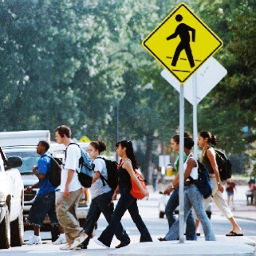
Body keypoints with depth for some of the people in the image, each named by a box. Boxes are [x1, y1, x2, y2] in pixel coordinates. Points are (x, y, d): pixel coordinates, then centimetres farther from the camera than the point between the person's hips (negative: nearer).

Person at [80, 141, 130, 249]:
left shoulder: (99, 161, -11)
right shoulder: (94, 162, 19)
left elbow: (97, 174, -28)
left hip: (103, 194, -10)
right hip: (96, 196, 10)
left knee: (111, 218, -4)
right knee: (90, 219, 5)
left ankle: (124, 239, 4)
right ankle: (83, 242, 5)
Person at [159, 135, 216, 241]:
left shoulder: (191, 160, -14)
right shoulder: (185, 159, 14)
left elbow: (185, 177, -18)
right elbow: (179, 175, 19)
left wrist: (173, 188, -15)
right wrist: (171, 186, 15)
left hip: (193, 188, -9)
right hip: (186, 188, 9)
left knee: (201, 214, -5)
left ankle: (210, 238, -1)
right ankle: (169, 237, 8)